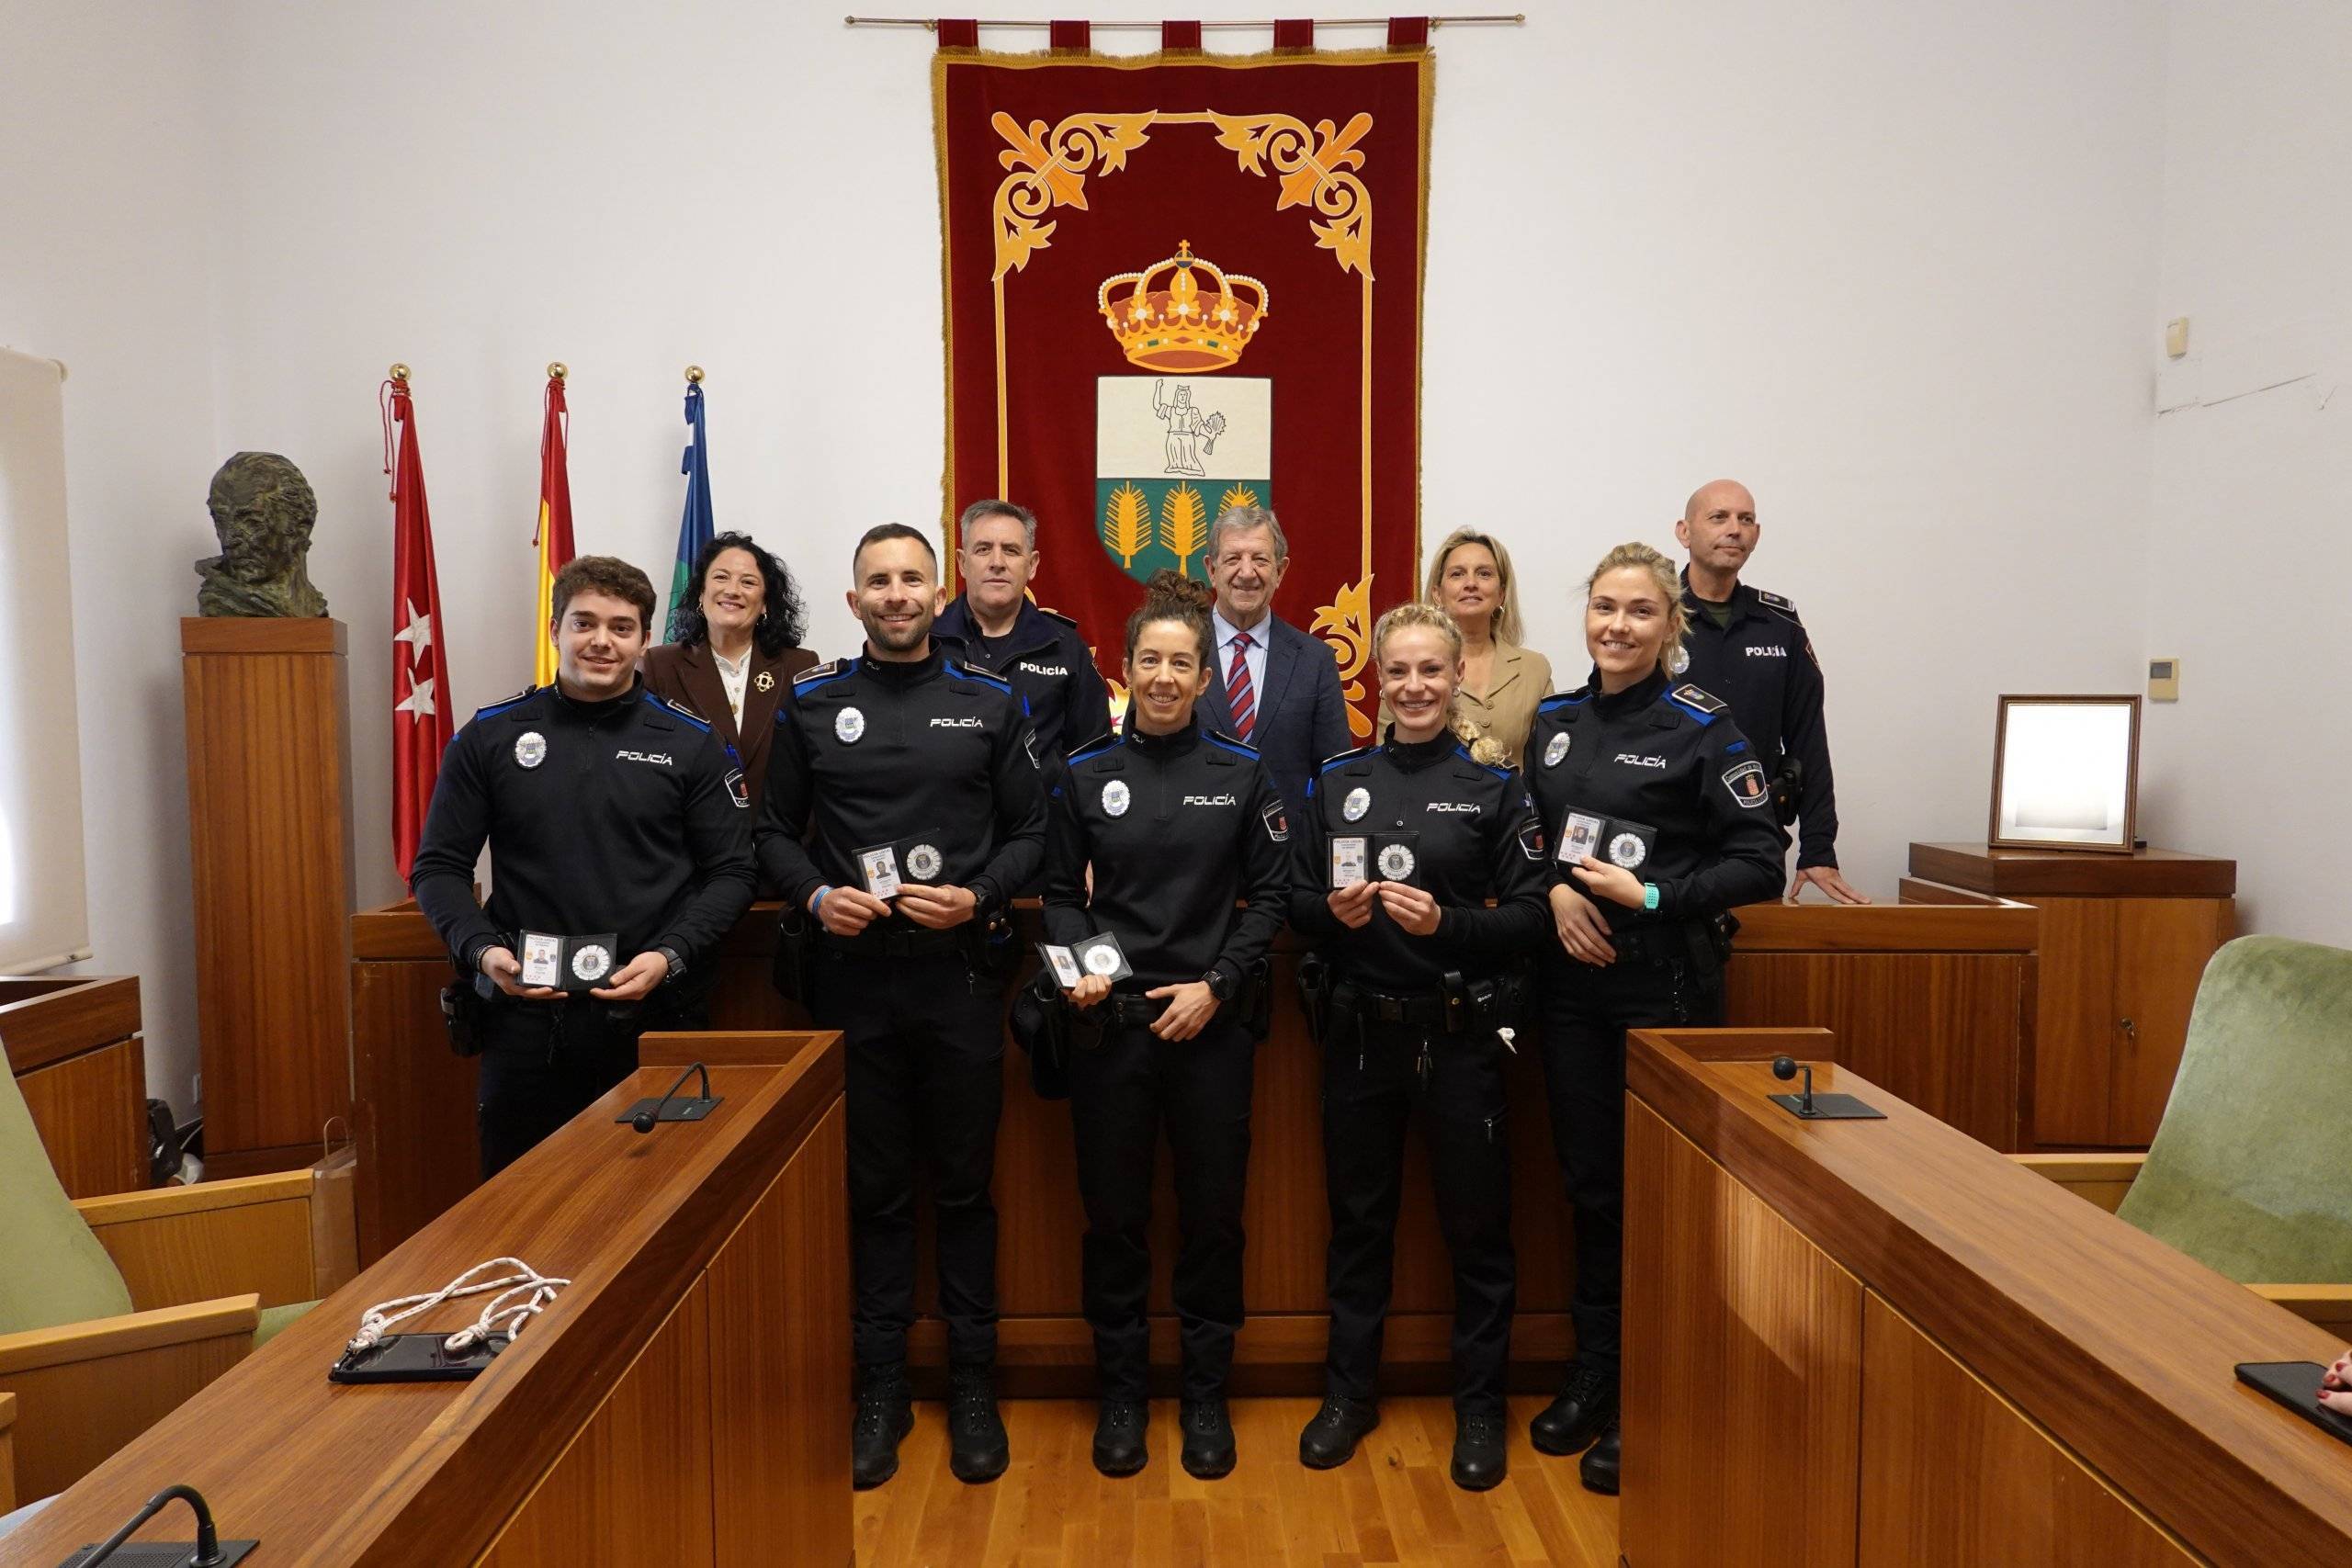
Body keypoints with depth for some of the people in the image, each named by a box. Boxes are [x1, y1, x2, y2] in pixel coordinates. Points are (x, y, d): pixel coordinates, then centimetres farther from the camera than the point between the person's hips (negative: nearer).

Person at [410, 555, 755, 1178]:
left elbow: (731, 873, 2)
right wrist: (482, 950, -9)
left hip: (654, 1015, -1)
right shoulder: (489, 737, 6)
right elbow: (439, 867, 8)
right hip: (526, 1017, 1)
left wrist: (669, 956, -13)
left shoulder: (691, 743, 3)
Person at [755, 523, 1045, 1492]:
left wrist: (978, 895, -12)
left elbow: (1030, 831, 5)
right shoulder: (810, 707, 6)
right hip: (852, 977, 1)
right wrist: (814, 895, -10)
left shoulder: (990, 705, 4)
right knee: (874, 1186, 9)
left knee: (964, 1185, 8)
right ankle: (881, 1389, 24)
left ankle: (972, 1388, 23)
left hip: (960, 974, 0)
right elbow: (775, 832, 8)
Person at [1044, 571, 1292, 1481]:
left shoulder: (1241, 775, 1)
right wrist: (1077, 962, -11)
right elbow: (1060, 893, 7)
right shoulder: (1083, 777, 3)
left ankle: (1207, 1395, 26)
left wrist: (1215, 986, -8)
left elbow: (1270, 895, 2)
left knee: (1213, 1214, 9)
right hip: (1109, 1024, 1)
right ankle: (1121, 1390, 26)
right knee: (1114, 1216, 9)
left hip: (1210, 1024, 0)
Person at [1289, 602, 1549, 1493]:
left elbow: (1529, 918, -5)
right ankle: (1349, 1393, 30)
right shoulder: (1338, 781, 5)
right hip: (1359, 1030, 2)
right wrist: (1334, 912, -14)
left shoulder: (1493, 786, -2)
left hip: (1460, 1033, -2)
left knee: (1475, 1223, 8)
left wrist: (1446, 923, -20)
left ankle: (1480, 1409, 26)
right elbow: (1296, 902, 7)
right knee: (1358, 1216, 14)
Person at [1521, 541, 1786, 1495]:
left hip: (1665, 982, -4)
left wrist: (1653, 896, -18)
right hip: (1570, 978, 5)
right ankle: (1594, 1374, 30)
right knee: (1589, 1182, 13)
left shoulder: (1701, 727, -7)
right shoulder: (1554, 722, 8)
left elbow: (1758, 864, -9)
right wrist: (1556, 891, -3)